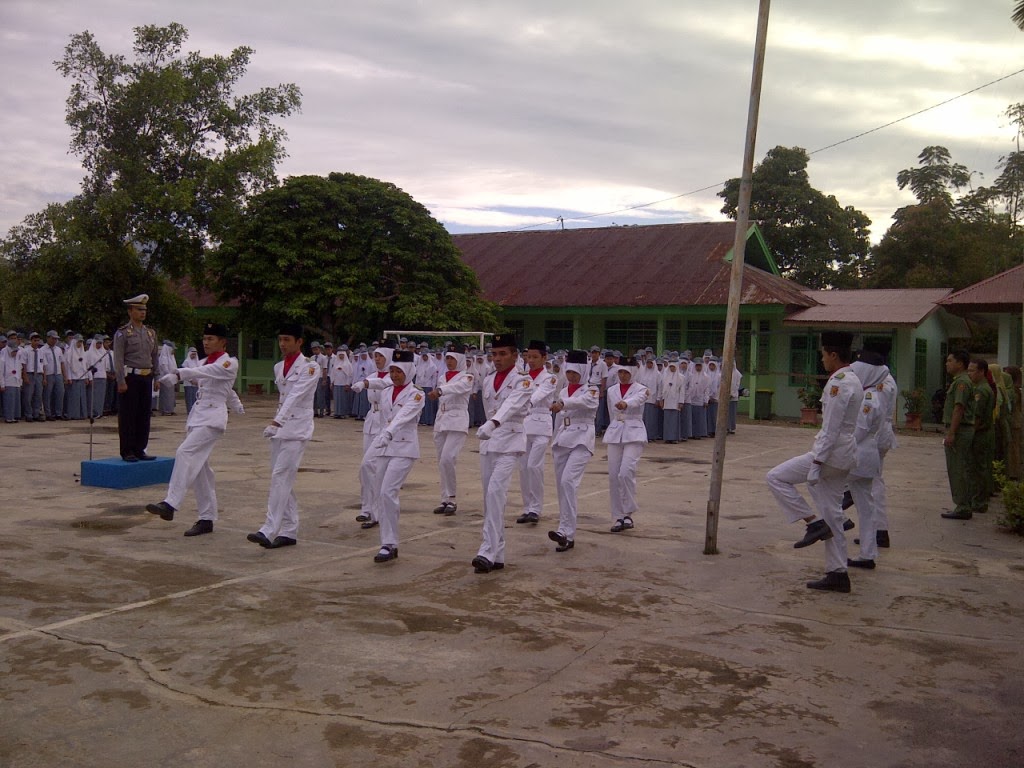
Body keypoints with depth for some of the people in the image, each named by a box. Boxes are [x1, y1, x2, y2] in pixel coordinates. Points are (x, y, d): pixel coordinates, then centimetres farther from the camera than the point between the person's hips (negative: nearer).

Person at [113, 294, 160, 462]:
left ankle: (140, 449, 16)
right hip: (130, 378, -6)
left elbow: (155, 357, 17)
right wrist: (121, 382, -16)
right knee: (127, 416, -1)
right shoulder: (122, 333, -5)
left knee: (144, 415, 8)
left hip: (146, 378, 6)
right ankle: (127, 451, 5)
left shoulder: (150, 332, 13)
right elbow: (118, 359, -10)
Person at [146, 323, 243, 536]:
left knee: (185, 453, -25)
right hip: (197, 416, 9)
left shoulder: (229, 363, -6)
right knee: (199, 467, 7)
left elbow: (208, 372, -25)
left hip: (213, 418, -9)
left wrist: (179, 374, -37)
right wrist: (238, 407, 40)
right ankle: (207, 519, 12)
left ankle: (170, 504, -31)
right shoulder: (204, 362, 18)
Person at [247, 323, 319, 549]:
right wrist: (276, 423, 18)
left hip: (297, 428, -8)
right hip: (279, 426, 8)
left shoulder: (310, 367, -9)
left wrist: (277, 420, -32)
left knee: (281, 478, -16)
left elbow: (296, 395, -22)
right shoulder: (279, 367, 13)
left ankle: (268, 531, -19)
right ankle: (289, 531, 14)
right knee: (283, 480, 7)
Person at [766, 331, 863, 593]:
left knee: (776, 477, -3)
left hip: (833, 452, -10)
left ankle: (814, 523, -2)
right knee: (832, 513, 12)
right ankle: (838, 574, 16)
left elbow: (830, 429, -21)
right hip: (844, 453, 10)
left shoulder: (839, 383, -17)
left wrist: (816, 463, -20)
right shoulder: (852, 380, 14)